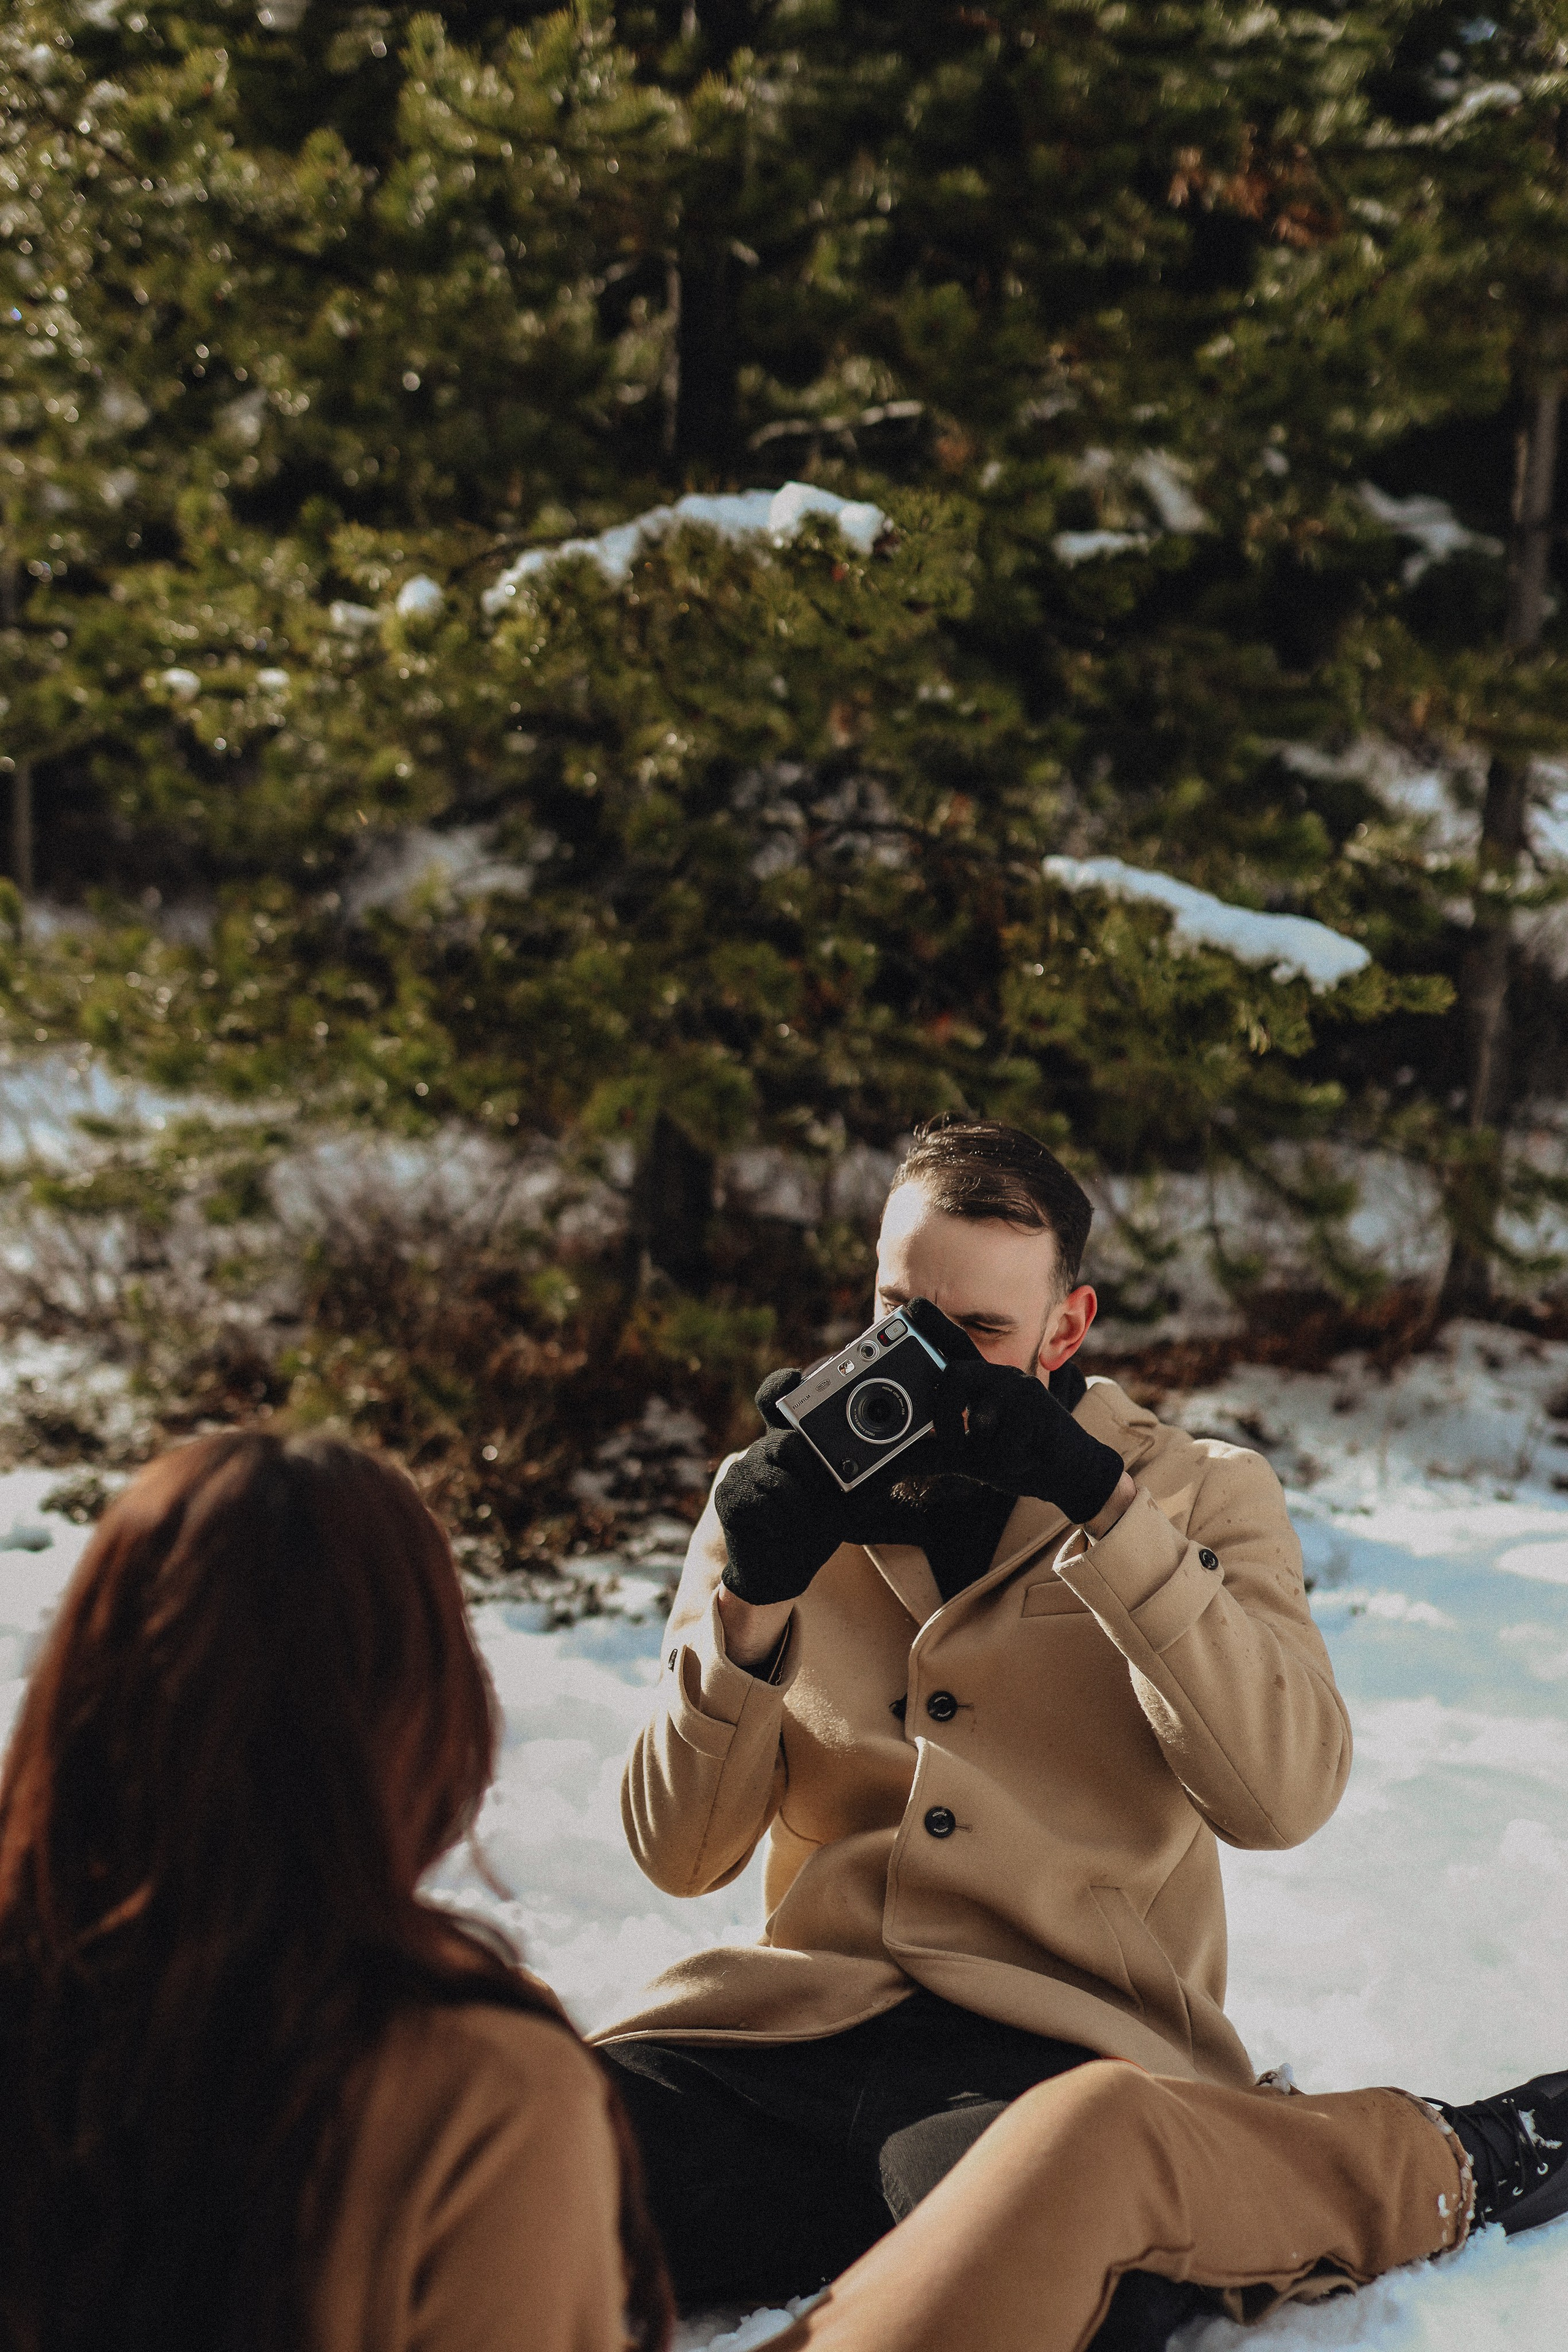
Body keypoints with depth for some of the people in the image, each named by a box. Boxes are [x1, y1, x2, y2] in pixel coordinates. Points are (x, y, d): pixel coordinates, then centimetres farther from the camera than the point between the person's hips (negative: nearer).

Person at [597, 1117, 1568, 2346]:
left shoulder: (1200, 1493, 11)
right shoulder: (781, 1495, 16)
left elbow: (1284, 1794, -8)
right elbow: (680, 1854, 10)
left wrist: (1101, 1509, -14)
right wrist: (749, 1601, -6)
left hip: (1065, 2046, -2)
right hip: (809, 2026, 2)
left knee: (1076, 2144, -41)